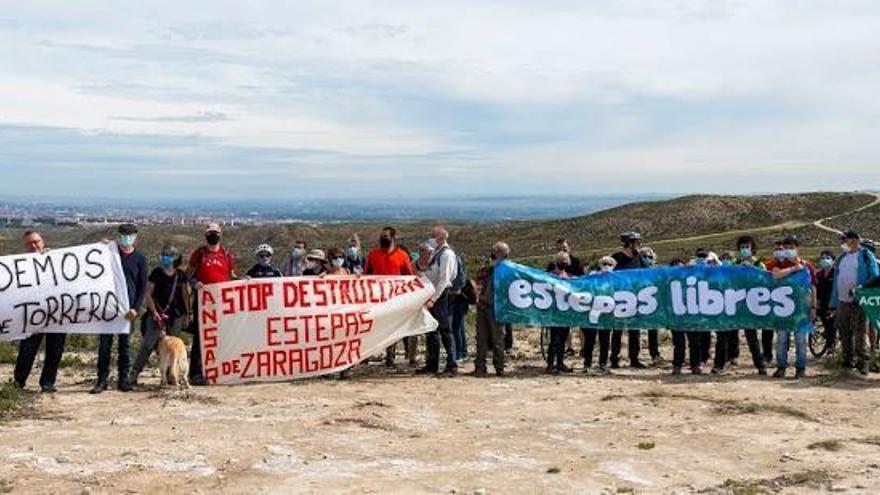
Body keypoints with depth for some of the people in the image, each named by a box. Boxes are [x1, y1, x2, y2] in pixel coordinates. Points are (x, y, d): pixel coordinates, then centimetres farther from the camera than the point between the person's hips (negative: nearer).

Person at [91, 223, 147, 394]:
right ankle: (102, 380, 4)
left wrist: (136, 308, -9)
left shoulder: (140, 259, 5)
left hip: (127, 308, -1)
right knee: (104, 344, -1)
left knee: (124, 344, 4)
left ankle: (123, 380, 11)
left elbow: (142, 287, 4)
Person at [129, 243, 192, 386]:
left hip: (176, 316, 4)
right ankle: (134, 374, -12)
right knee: (148, 343, -14)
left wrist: (188, 313, 10)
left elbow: (185, 294, 15)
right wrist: (154, 312, -10)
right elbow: (147, 294, -2)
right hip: (158, 314, -3)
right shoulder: (156, 273, -1)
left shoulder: (180, 275, 9)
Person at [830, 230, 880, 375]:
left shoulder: (866, 255, -2)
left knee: (860, 332, -8)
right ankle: (848, 359, 21)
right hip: (842, 301, 7)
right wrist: (834, 301, 14)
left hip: (858, 301, -7)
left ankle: (863, 361, -5)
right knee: (844, 332, 11)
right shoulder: (842, 257, 17)